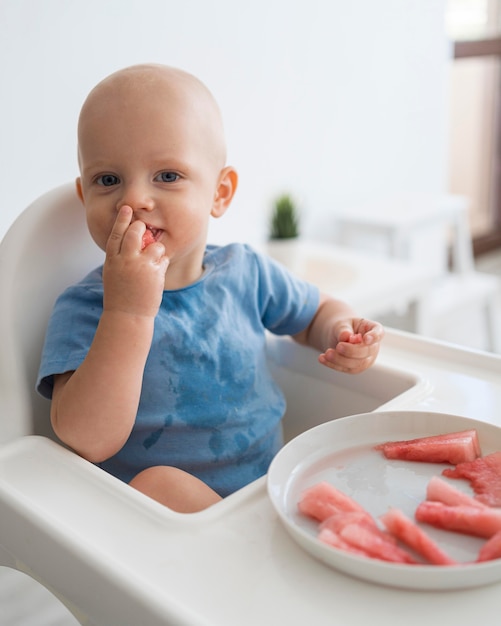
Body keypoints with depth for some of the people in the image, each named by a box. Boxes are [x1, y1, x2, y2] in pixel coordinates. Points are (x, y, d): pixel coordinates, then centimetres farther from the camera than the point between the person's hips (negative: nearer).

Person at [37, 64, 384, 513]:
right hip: (158, 526, -3)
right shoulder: (83, 309, -12)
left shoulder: (245, 271, 0)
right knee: (159, 483, -33)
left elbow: (317, 312, 19)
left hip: (270, 488, 3)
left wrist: (341, 333, -6)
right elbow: (88, 442, -25)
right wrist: (128, 311, -33)